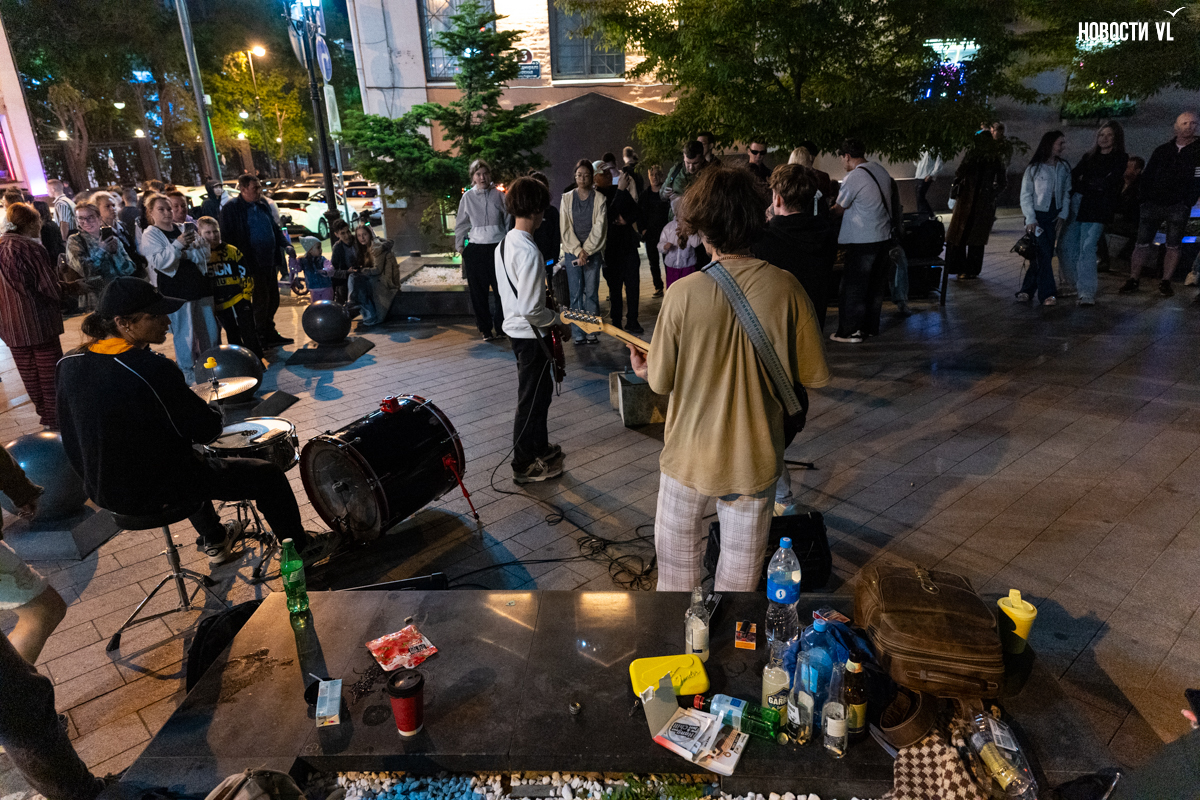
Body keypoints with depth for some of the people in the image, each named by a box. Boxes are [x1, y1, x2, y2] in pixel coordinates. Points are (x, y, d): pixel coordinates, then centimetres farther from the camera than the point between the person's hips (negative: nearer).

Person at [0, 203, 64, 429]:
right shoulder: (30, 248, -16)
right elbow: (49, 286, -16)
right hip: (38, 322, -7)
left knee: (28, 372, 17)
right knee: (50, 372, 3)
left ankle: (43, 413, 30)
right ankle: (54, 419, 7)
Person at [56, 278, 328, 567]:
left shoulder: (70, 364, -5)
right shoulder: (150, 370, -28)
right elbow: (207, 430, -22)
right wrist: (212, 411, 0)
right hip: (156, 492, -8)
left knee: (193, 458, 38)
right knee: (269, 475, 6)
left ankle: (214, 542, 51)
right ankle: (301, 548, 25)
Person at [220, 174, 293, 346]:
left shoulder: (262, 204, 14)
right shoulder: (231, 208, -7)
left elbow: (275, 227, 24)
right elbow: (228, 236, -10)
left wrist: (285, 244, 13)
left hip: (270, 261, 7)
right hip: (253, 264, -7)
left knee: (273, 299, 13)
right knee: (261, 300, -3)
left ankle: (270, 333, 27)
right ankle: (262, 337, 9)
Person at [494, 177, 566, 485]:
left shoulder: (504, 244, 6)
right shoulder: (529, 251, -24)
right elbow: (530, 309, -27)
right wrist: (555, 317, -11)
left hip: (515, 328, 10)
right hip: (530, 334, -10)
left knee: (540, 390, 23)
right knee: (531, 398, 4)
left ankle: (540, 448, 40)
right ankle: (524, 466, 18)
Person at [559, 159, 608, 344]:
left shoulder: (599, 199, 3)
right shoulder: (567, 198, 7)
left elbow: (599, 228, -2)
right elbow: (565, 228, 3)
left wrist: (586, 251, -9)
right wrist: (578, 251, -7)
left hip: (593, 251, -1)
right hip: (572, 251, 1)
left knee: (591, 292, -1)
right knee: (575, 293, 0)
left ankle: (592, 331, 7)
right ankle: (577, 333, 5)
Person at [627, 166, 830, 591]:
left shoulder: (684, 292, -18)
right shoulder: (785, 288, -14)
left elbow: (661, 382, -9)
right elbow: (813, 376, -6)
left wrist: (646, 369, 14)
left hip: (688, 454, -1)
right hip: (755, 459, 1)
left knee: (675, 563, 23)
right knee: (740, 574, 20)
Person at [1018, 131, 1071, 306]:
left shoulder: (1064, 168, 10)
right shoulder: (1034, 168, -2)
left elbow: (1067, 193, 11)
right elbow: (1025, 195, -3)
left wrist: (1063, 214, -2)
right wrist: (1030, 219, -11)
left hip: (1054, 217, 4)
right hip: (1037, 216, -4)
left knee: (1045, 255, 3)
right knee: (1042, 254, -10)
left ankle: (1027, 290, 12)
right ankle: (1047, 293, -7)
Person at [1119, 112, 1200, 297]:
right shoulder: (1161, 150, 12)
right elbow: (1147, 176, 12)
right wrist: (1143, 200, 3)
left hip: (1178, 207, -1)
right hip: (1153, 203, 2)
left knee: (1173, 246, 3)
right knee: (1142, 243, -1)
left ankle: (1165, 282, 9)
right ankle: (1133, 279, 6)